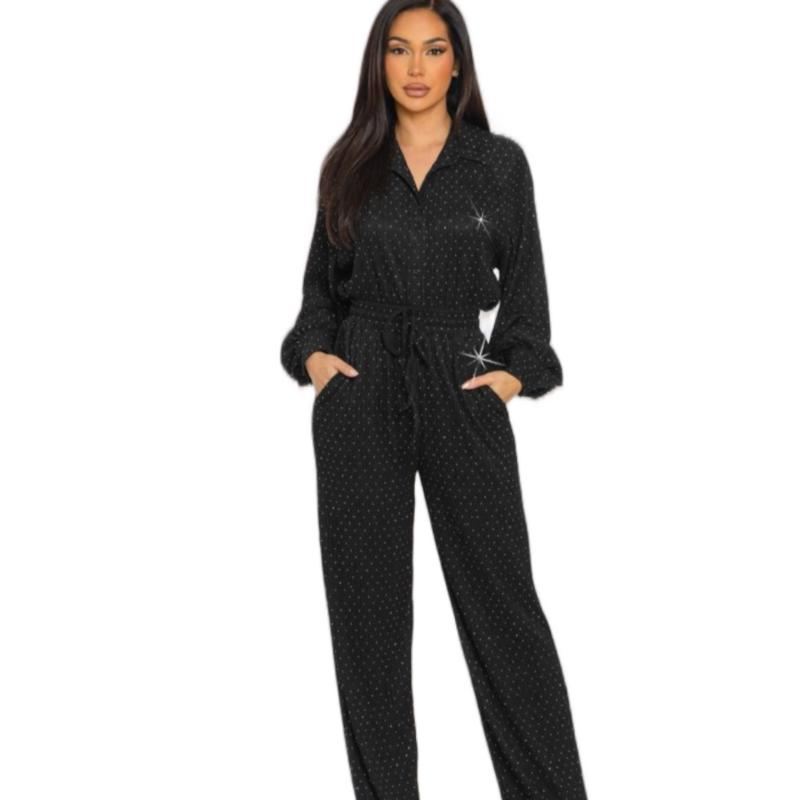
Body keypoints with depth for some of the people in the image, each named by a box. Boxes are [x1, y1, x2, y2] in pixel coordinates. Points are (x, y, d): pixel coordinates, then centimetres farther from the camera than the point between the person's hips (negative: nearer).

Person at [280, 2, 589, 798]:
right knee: (366, 602, 4)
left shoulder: (500, 162, 4)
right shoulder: (349, 164, 8)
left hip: (462, 392, -1)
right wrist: (312, 352, -3)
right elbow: (321, 285, 14)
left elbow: (525, 285, 6)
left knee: (502, 600, 0)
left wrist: (518, 371, -8)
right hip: (358, 396, 2)